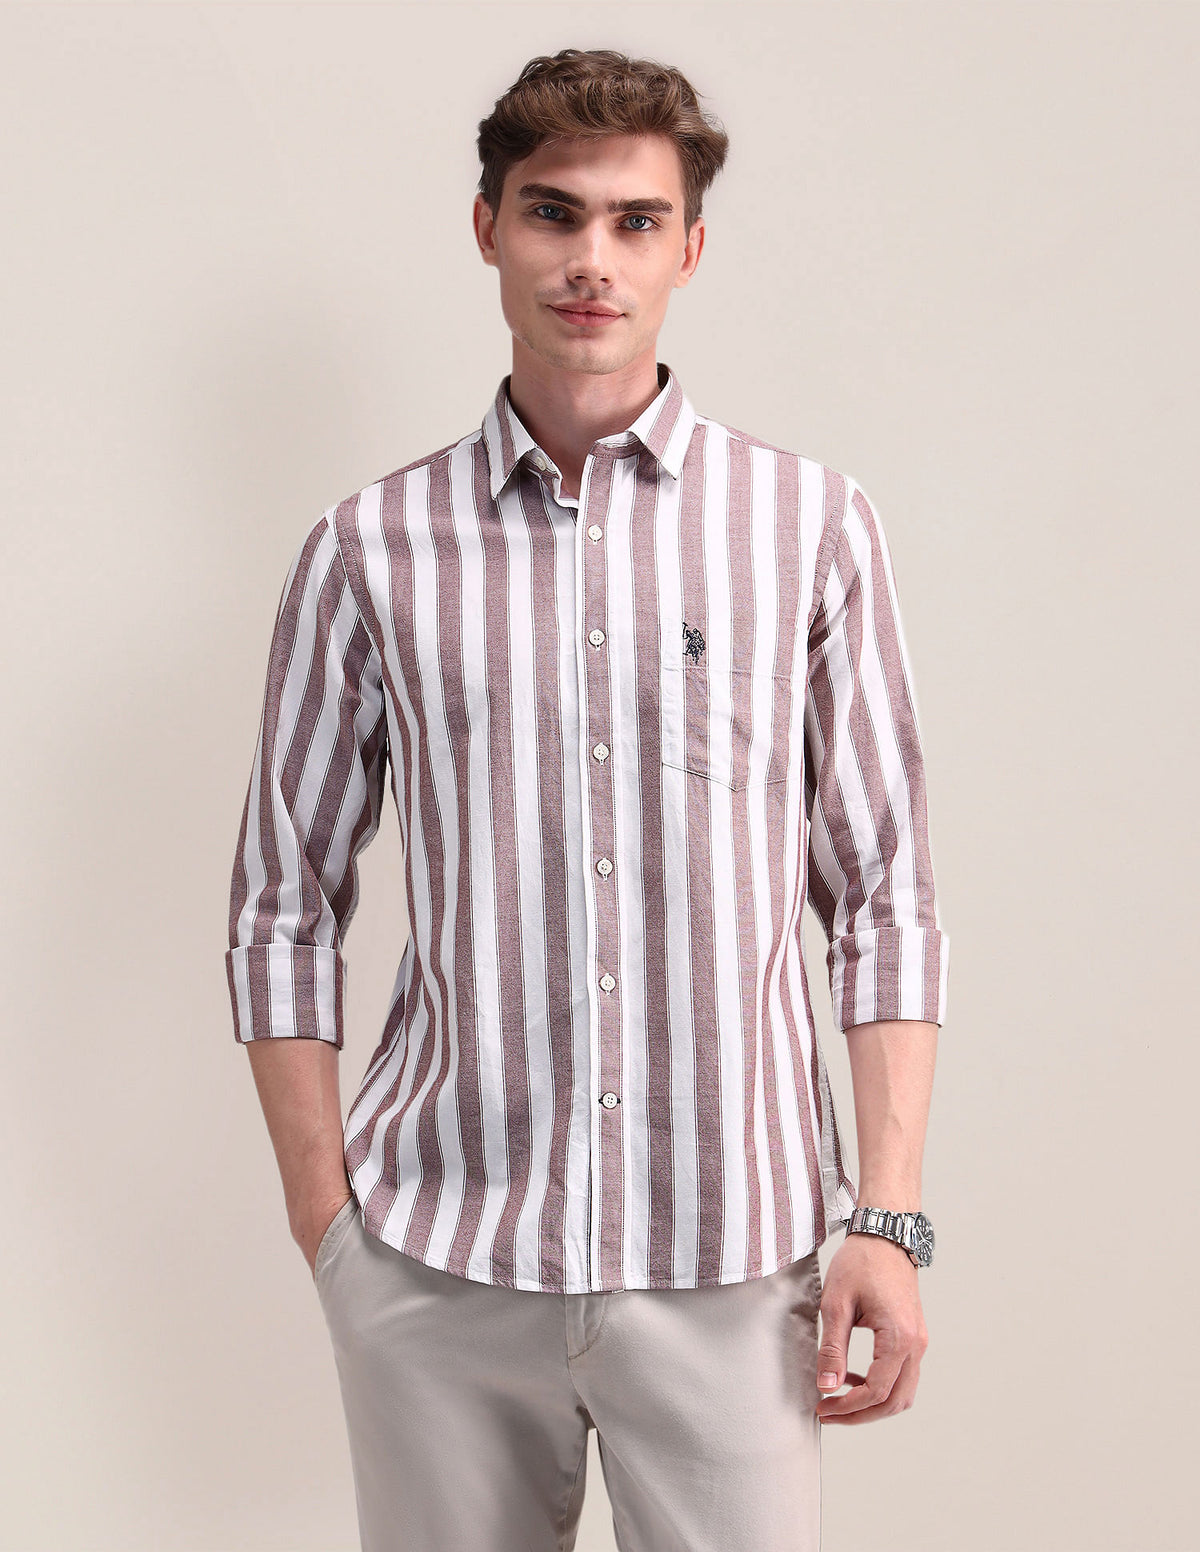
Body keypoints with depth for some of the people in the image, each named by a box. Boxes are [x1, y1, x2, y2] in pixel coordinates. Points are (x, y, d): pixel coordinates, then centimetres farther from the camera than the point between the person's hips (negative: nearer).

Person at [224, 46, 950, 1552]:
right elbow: (283, 910, 7)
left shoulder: (813, 526, 3)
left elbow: (884, 895, 3)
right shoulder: (370, 550, 3)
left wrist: (887, 1217, -3)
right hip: (437, 1260, 1)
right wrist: (325, 1216, 2)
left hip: (731, 1256, 0)